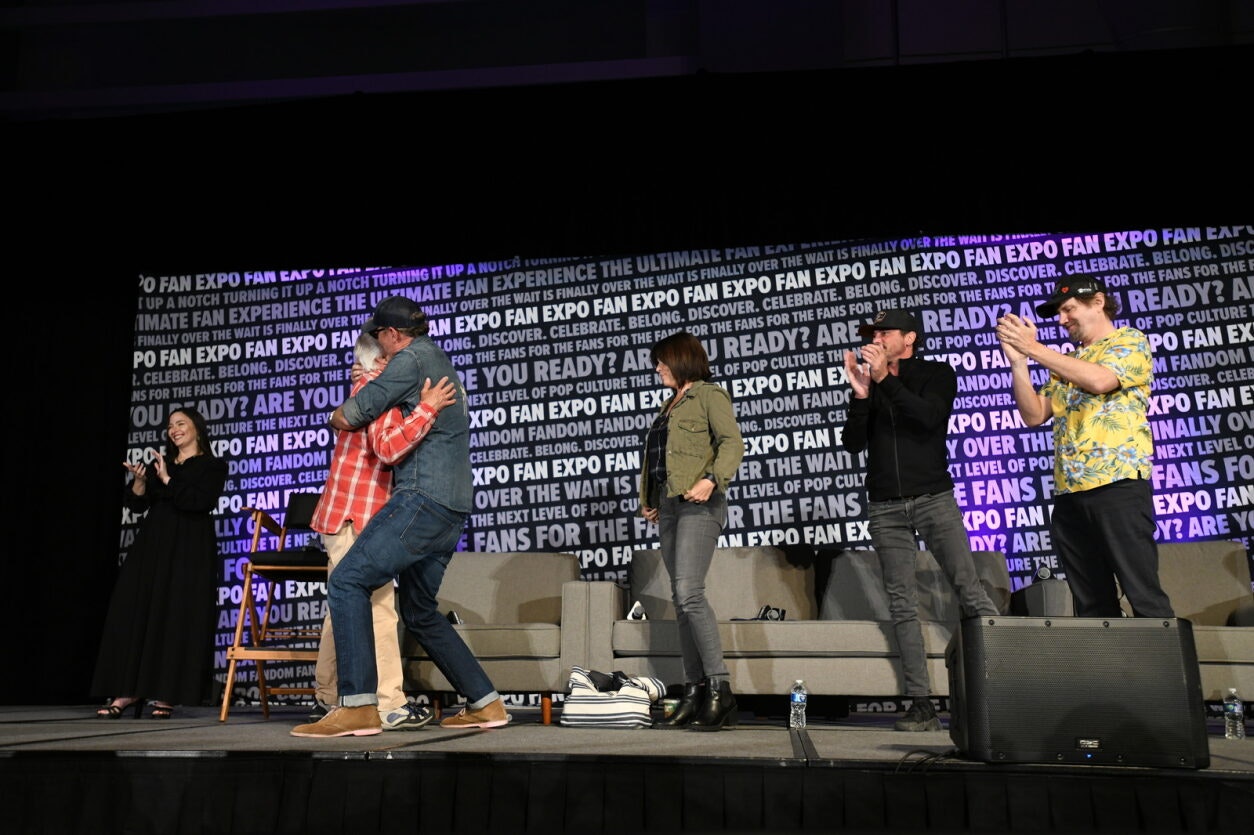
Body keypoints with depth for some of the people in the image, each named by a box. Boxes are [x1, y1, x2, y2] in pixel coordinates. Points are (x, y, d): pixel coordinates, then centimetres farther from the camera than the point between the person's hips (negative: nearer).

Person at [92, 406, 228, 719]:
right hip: (152, 545, 5)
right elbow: (135, 504, 10)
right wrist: (139, 480, -9)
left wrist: (168, 479, -12)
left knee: (177, 618, -8)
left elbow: (200, 501, -14)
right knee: (135, 611, -3)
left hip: (189, 551, -5)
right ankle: (128, 691, 1)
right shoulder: (160, 462, 19)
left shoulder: (213, 466, 3)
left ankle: (166, 695, -5)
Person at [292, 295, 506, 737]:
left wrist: (337, 415, 17)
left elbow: (348, 416, -5)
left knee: (347, 581, -12)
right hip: (453, 509, 10)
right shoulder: (445, 365, 24)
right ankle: (486, 704, 18)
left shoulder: (412, 358, -5)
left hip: (423, 498, -10)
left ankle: (358, 707, -18)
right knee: (420, 612, 16)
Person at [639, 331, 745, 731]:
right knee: (682, 600, 5)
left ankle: (720, 687, -16)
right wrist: (651, 501, 14)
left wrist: (712, 479, -26)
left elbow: (732, 442, -12)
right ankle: (695, 692, 6)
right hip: (669, 506, 9)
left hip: (698, 505, -9)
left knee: (689, 593, -19)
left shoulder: (709, 394, 0)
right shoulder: (670, 404, 23)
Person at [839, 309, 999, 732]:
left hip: (933, 498, -3)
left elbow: (928, 417, -13)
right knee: (902, 605, -2)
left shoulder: (936, 374, 7)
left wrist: (885, 379, -14)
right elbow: (853, 443, 4)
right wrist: (860, 394, -9)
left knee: (969, 589, -11)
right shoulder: (870, 382, 15)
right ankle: (921, 704, -1)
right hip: (885, 507, 3)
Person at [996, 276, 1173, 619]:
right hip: (1069, 492, 7)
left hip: (1118, 484, -6)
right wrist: (1017, 361, 3)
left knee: (1144, 595, -8)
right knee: (1091, 603, 8)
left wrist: (1034, 348, -10)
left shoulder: (1131, 342, 6)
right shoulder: (1066, 363, 24)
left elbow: (1099, 380, -14)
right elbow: (1033, 415, 14)